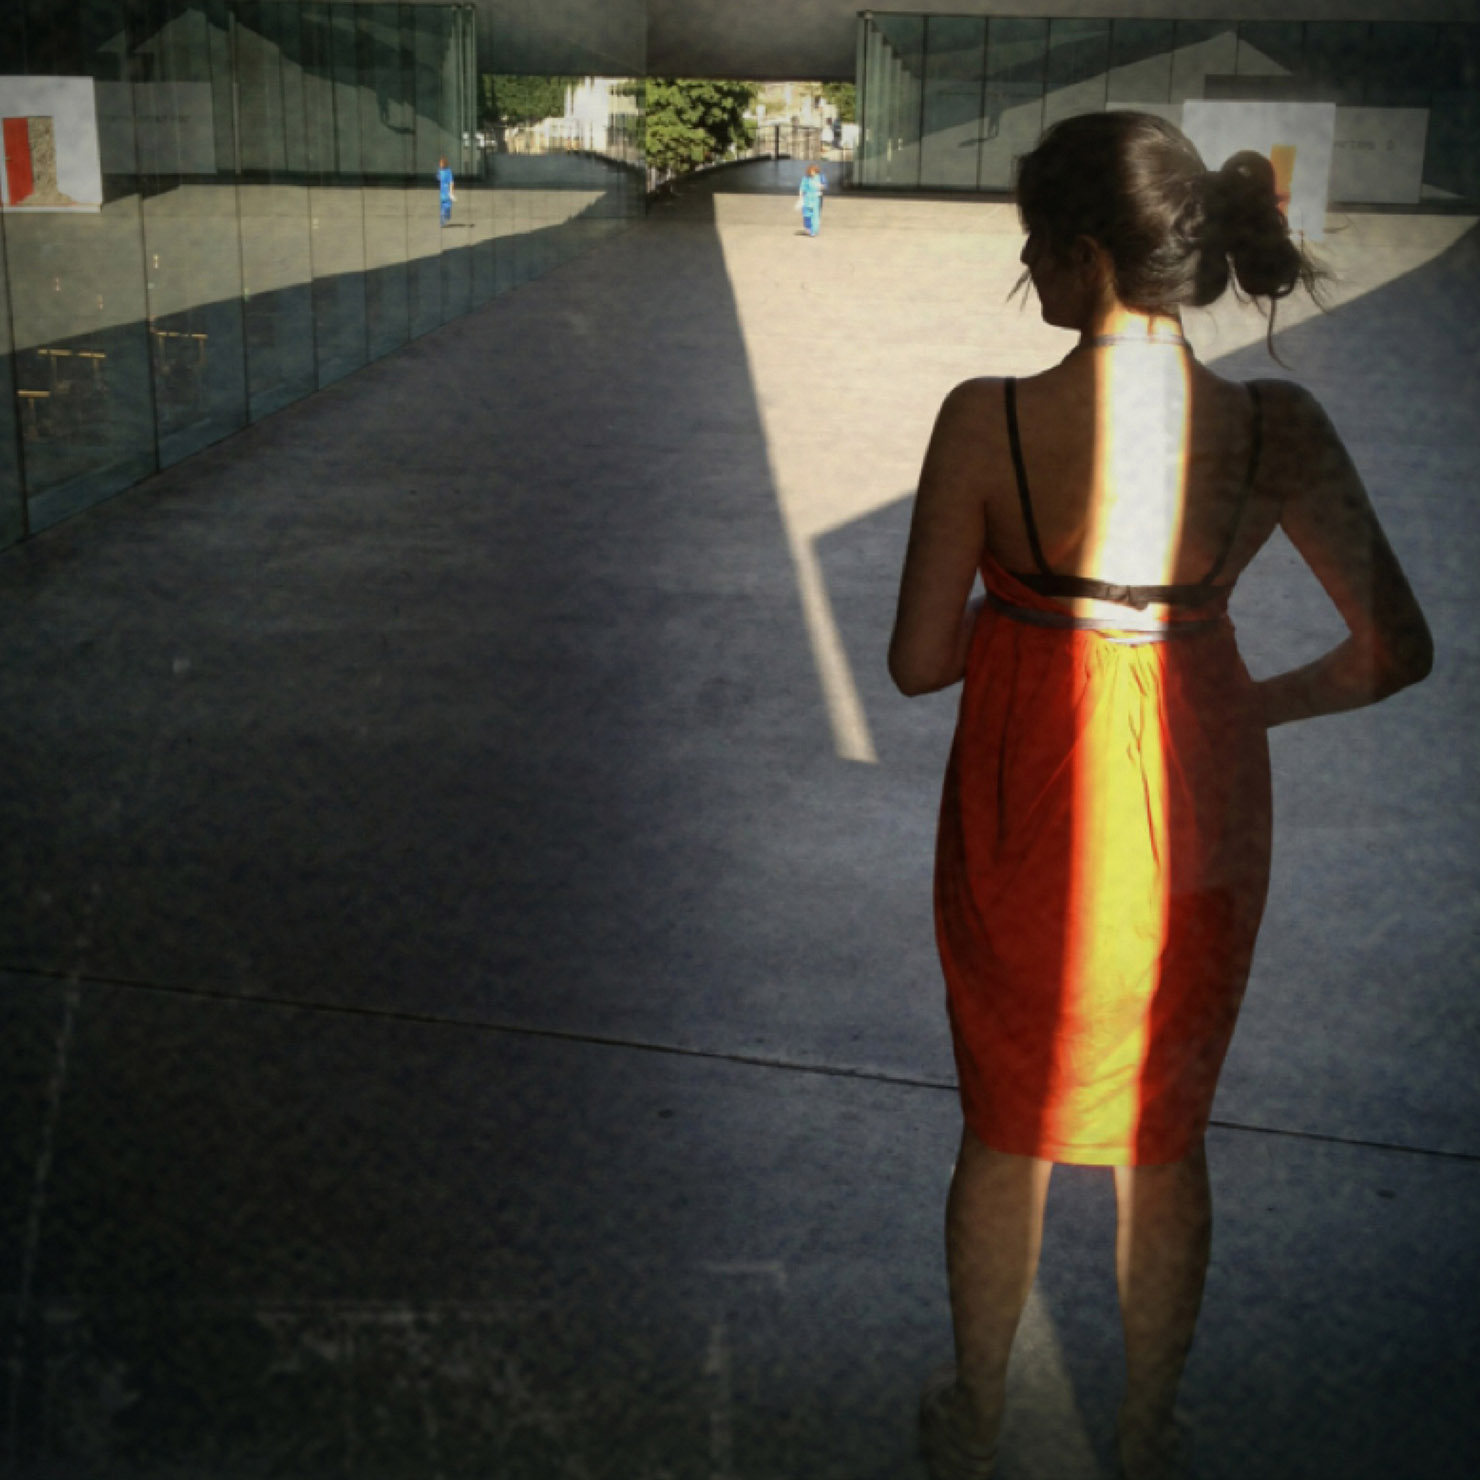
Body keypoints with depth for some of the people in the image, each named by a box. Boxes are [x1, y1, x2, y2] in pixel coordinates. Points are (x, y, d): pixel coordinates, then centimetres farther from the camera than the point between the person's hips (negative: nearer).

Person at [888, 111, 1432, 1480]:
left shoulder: (988, 423, -20)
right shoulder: (1279, 429, -12)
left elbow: (918, 662, -14)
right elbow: (1398, 652, -8)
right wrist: (1256, 704, 9)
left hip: (1033, 815, -2)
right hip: (1200, 818, 2)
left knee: (1007, 1133, 21)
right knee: (1164, 1143, 23)